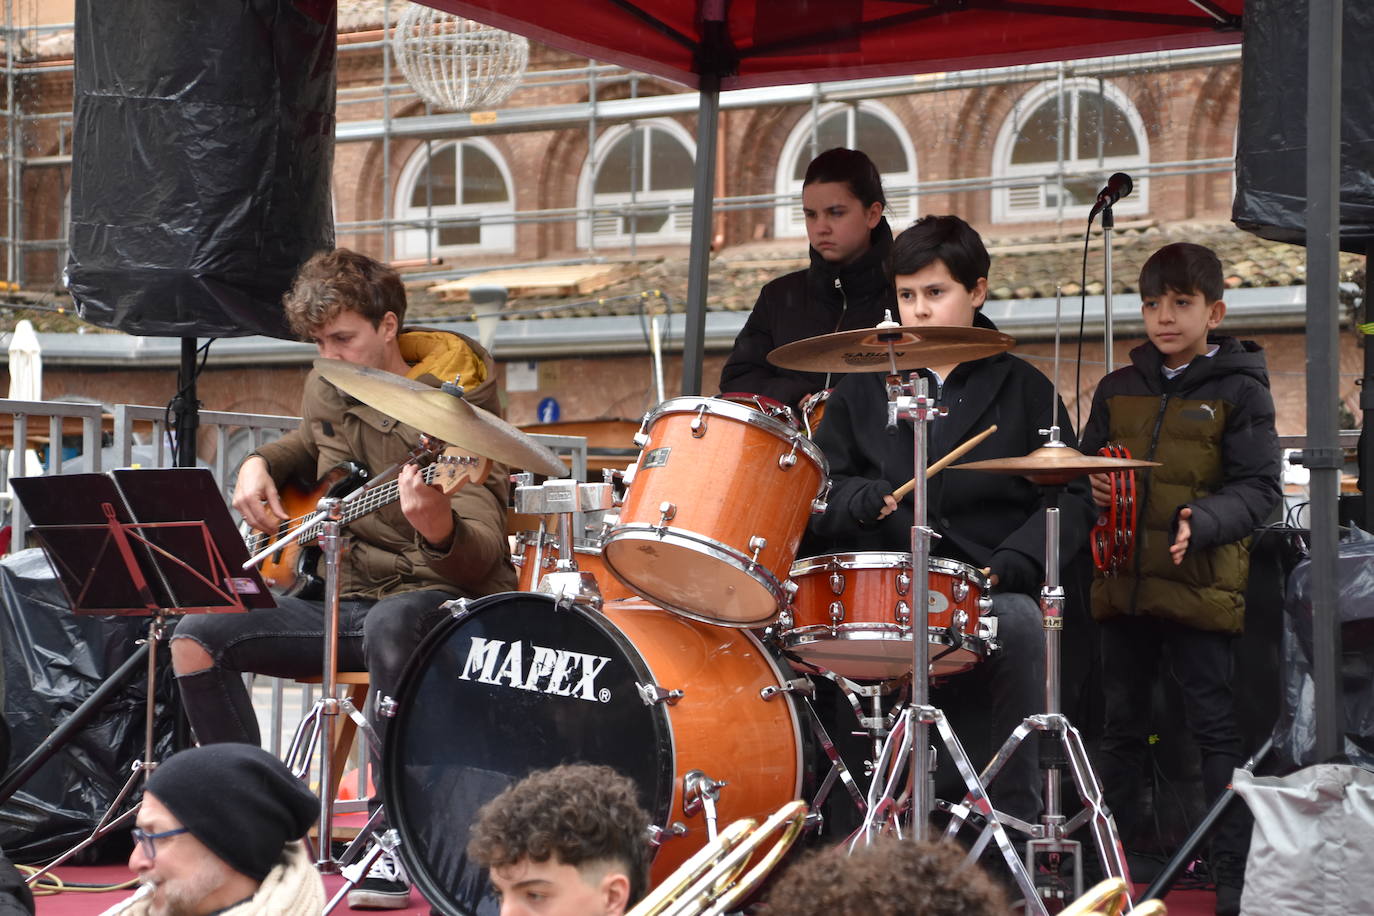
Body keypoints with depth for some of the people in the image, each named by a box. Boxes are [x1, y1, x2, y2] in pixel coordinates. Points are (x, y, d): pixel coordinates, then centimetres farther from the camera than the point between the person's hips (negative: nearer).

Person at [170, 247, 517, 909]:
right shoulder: (329, 387, 5)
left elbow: (478, 562, -28)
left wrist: (437, 524, -51)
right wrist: (261, 466, 9)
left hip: (439, 597, -7)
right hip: (342, 596, 7)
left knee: (390, 624, -42)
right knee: (198, 637, -11)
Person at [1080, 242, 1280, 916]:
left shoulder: (1239, 391, -3)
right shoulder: (1119, 389, 12)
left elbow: (1259, 488, -9)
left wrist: (1202, 522, -26)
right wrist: (1094, 487, -3)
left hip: (1201, 583, -5)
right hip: (1123, 578, 5)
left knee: (1214, 727, -2)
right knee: (1122, 725, 13)